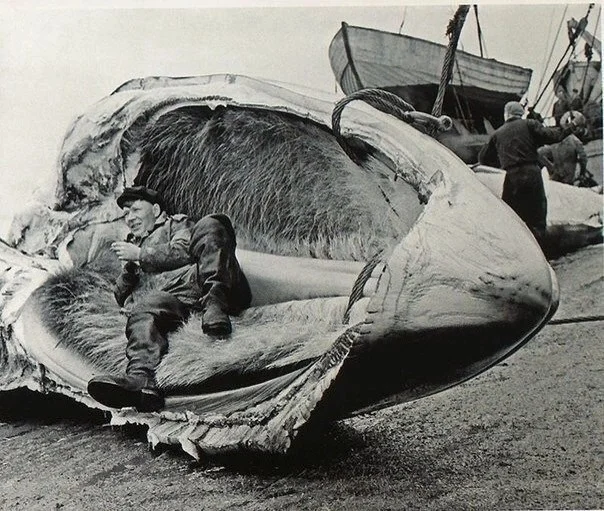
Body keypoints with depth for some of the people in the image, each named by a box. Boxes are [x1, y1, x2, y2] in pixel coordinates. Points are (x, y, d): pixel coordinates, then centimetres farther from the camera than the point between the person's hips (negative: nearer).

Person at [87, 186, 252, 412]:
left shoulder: (177, 224, 33)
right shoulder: (134, 243, 44)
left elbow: (184, 252, 7)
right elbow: (121, 296, 36)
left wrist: (141, 255, 8)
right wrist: (129, 268, 17)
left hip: (195, 278, -2)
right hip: (166, 297, 2)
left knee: (209, 226, -24)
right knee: (141, 312, -34)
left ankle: (214, 302, -44)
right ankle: (140, 379, -63)